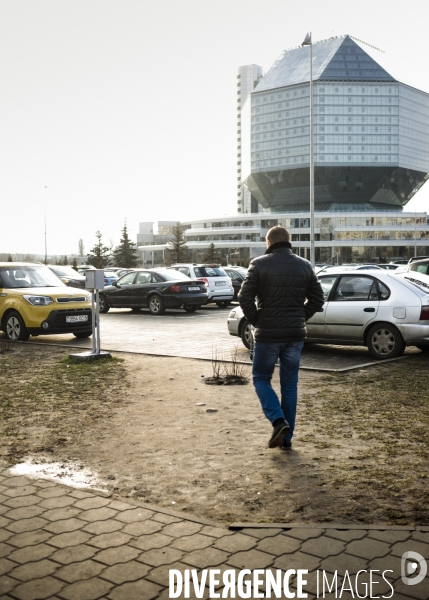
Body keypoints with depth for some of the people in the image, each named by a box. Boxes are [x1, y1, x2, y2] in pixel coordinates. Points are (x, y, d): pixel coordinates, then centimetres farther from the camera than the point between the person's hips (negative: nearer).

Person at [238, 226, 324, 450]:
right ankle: (287, 437, 16)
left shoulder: (259, 264, -6)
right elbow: (317, 299, 7)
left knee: (261, 378, 13)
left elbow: (245, 297, -13)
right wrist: (300, 318, 12)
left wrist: (256, 321, -1)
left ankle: (278, 420, -7)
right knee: (290, 384, 12)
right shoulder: (305, 266, 7)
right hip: (295, 334, 4)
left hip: (267, 334, -4)